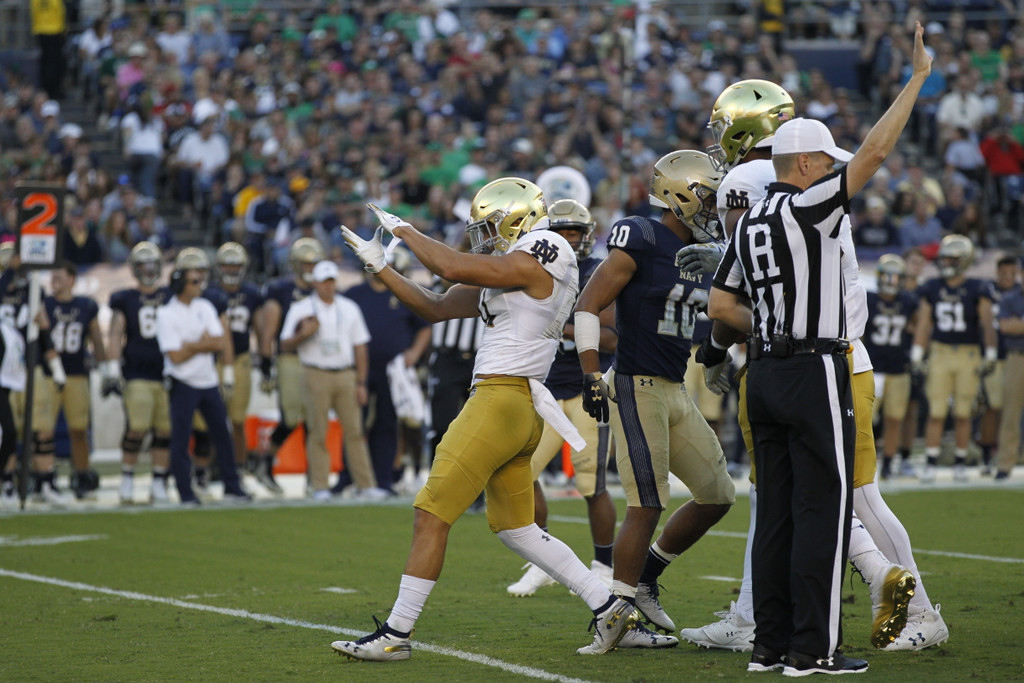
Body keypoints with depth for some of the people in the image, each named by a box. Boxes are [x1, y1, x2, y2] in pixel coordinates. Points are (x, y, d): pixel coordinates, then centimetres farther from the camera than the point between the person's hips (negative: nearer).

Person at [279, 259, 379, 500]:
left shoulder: (349, 308, 12)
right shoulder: (301, 309, 3)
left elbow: (360, 347, 13)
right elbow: (285, 346, 2)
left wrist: (361, 383, 6)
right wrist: (303, 334, -19)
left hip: (346, 375, 2)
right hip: (316, 376, -2)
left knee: (354, 431, 0)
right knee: (318, 432, -3)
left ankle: (366, 484, 1)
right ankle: (319, 486, 0)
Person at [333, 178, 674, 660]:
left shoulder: (533, 263, -10)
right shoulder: (503, 279, 18)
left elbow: (452, 267, -17)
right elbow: (435, 308, 21)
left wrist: (403, 230, -1)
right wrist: (378, 264, 19)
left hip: (501, 399, -10)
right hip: (519, 409, 10)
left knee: (431, 515, -6)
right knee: (515, 528, 16)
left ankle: (396, 634, -1)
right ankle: (613, 614, 15)